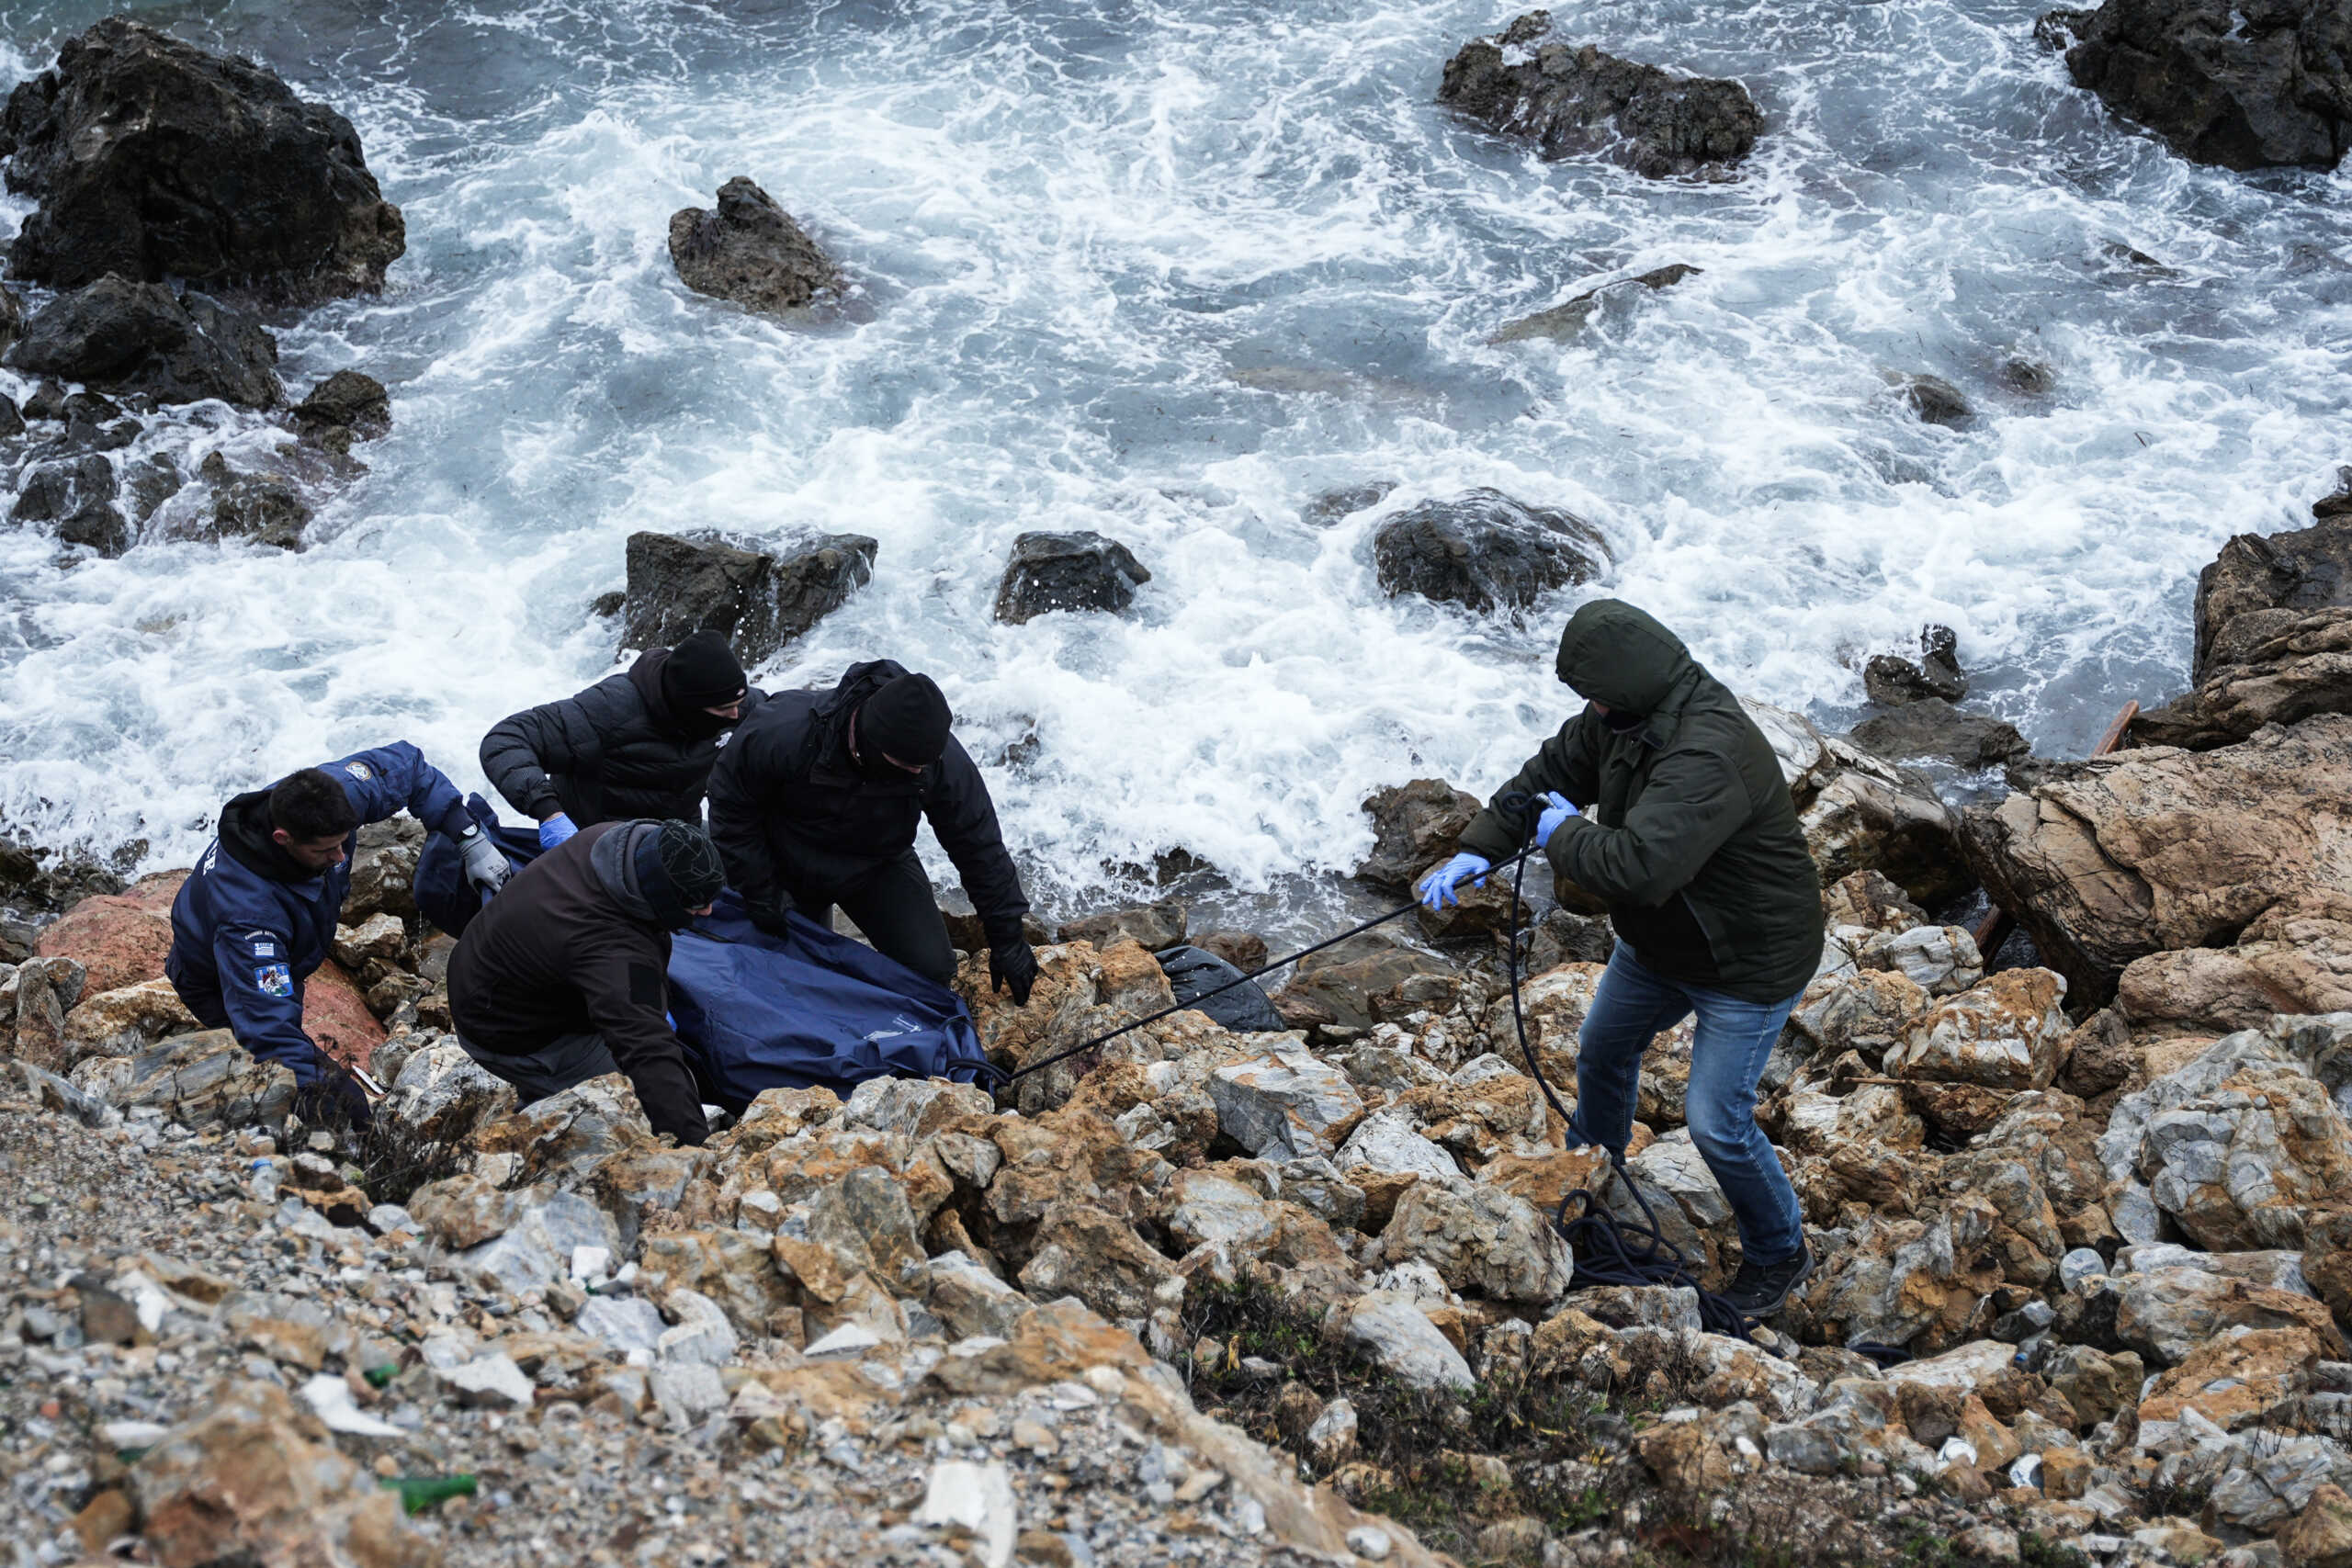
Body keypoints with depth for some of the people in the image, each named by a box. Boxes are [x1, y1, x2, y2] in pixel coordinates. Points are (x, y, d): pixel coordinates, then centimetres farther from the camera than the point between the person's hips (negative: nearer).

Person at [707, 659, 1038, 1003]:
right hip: (790, 867, -1)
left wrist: (1007, 939, -11)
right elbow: (731, 800, -19)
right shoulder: (784, 733, -38)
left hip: (878, 867, 1)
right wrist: (759, 891, -18)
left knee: (933, 969, -13)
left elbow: (979, 845, -17)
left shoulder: (944, 761, -32)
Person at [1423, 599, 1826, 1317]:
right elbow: (1552, 771, 6)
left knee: (1717, 1123, -5)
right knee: (1601, 1054, 24)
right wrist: (1480, 849, -5)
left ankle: (1779, 1253, 21)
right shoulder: (1622, 718, -9)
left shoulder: (1708, 757, -39)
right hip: (1656, 944, 10)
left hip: (1747, 964, -10)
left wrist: (1564, 835, -27)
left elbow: (1638, 866, -46)